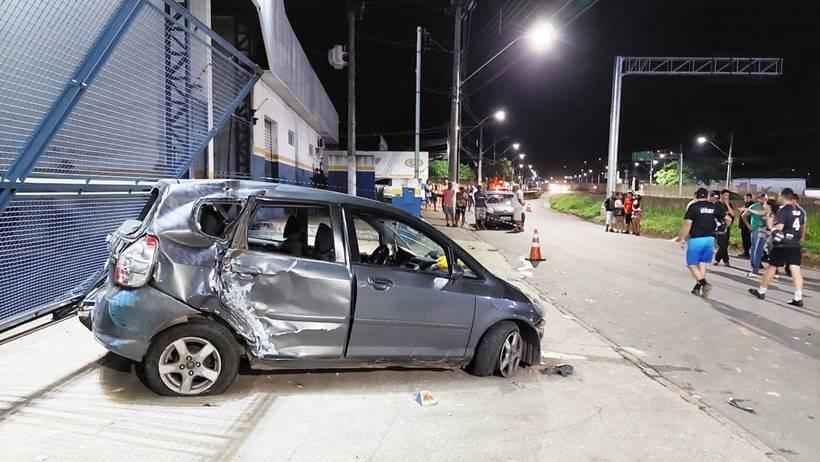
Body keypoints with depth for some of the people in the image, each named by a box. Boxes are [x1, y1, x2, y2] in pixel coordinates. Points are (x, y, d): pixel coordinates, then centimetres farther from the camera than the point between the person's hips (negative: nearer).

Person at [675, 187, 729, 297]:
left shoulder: (693, 206, -7)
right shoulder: (715, 206, 6)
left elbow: (687, 223, -15)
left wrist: (681, 237, -6)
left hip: (696, 239, -5)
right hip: (710, 239, 5)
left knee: (691, 264, 4)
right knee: (702, 263, 15)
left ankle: (704, 283, -14)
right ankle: (698, 287, 20)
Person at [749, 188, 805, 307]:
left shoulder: (783, 210, -13)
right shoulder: (800, 210, 10)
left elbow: (778, 228, -19)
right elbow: (803, 226, 20)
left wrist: (771, 224, -1)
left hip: (782, 244, -6)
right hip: (795, 244, 6)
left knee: (772, 267, 5)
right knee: (795, 269, 1)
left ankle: (761, 291, 16)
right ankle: (798, 298, -4)